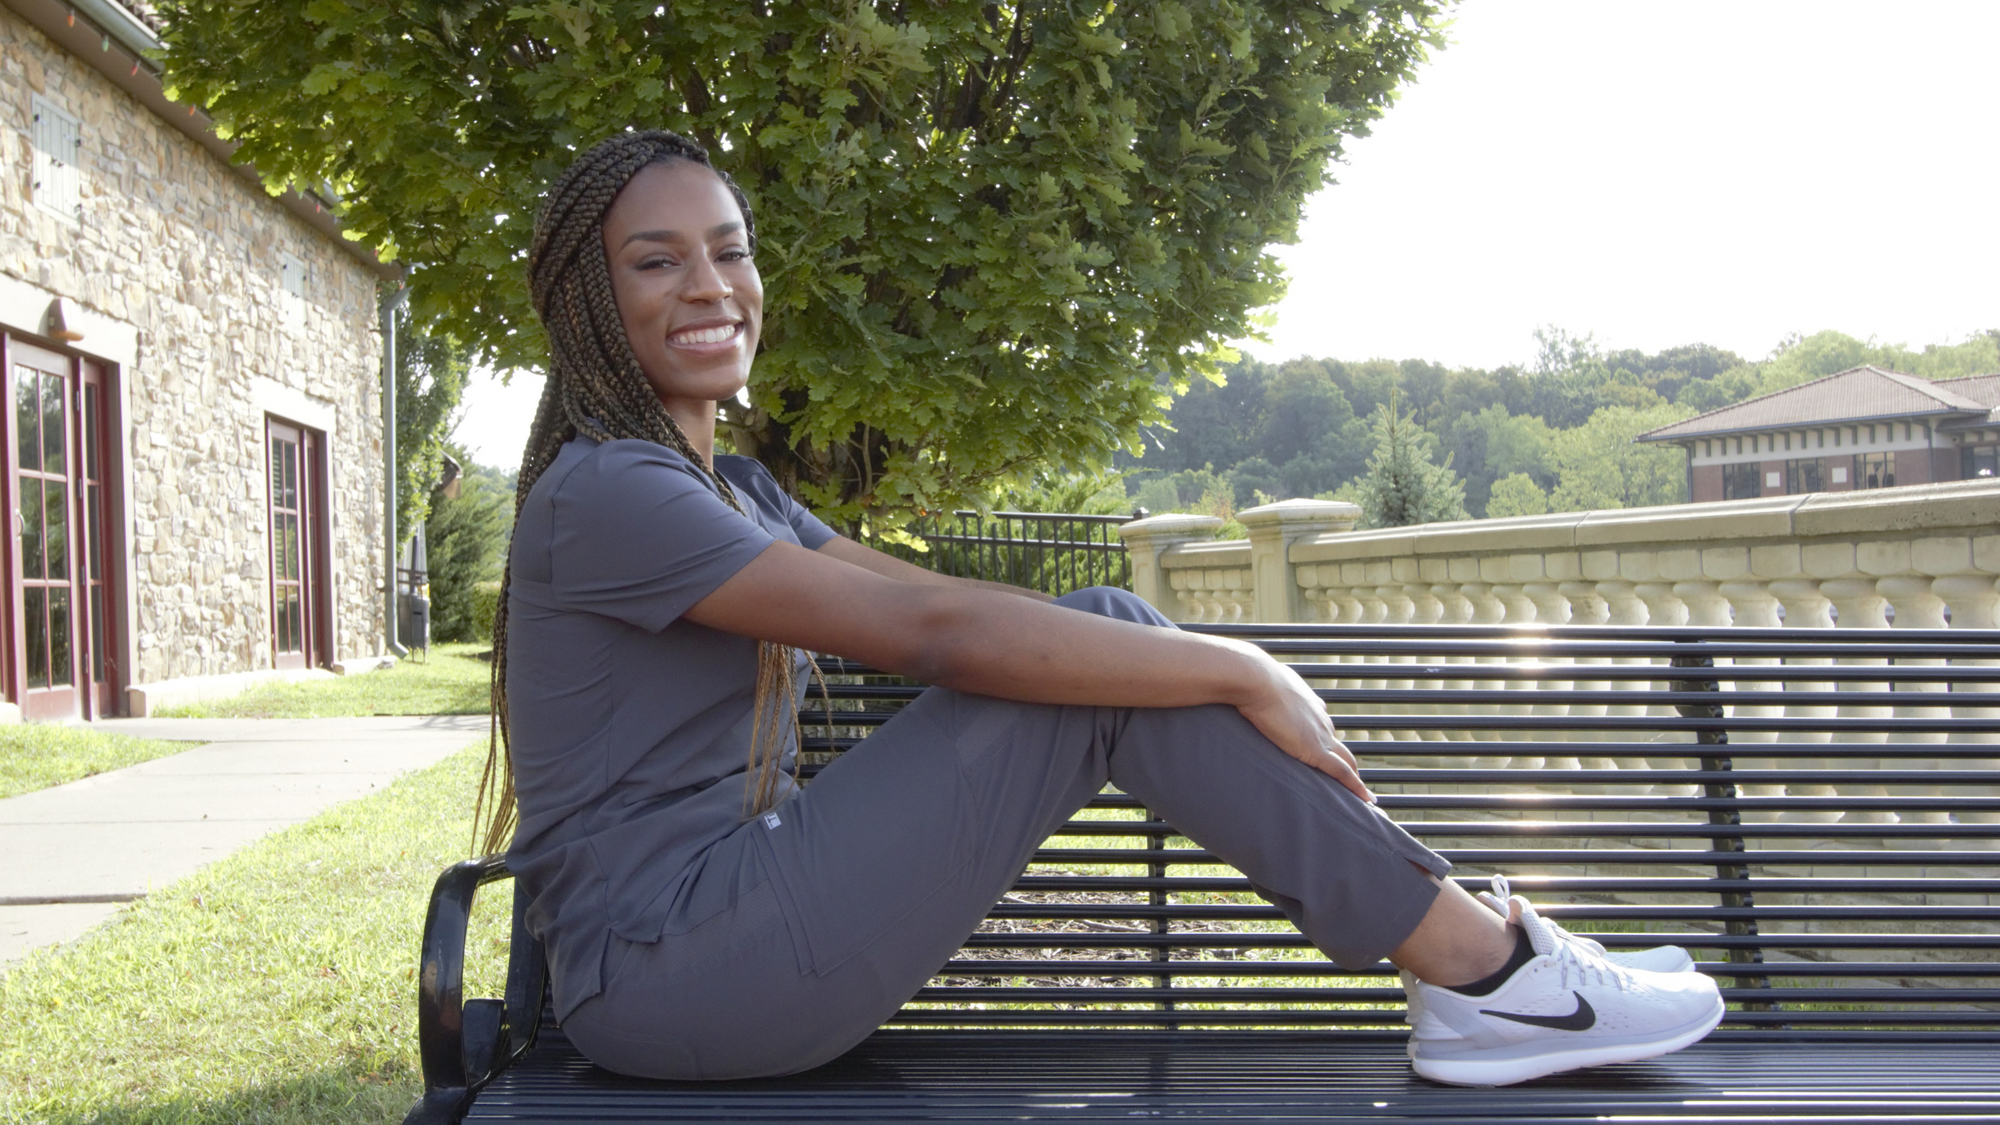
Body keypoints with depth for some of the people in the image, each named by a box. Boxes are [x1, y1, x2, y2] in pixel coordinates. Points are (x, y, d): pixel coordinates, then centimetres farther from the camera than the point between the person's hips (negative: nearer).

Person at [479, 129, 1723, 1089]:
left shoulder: (730, 489, 17)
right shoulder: (605, 493, -15)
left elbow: (942, 606, 10)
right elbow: (930, 630, -23)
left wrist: (1239, 678, 1)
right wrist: (1240, 673, -19)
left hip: (738, 918, 8)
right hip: (667, 975, -8)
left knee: (1101, 635, -3)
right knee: (1104, 645, -16)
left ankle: (1464, 937, -2)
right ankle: (1481, 971, -10)